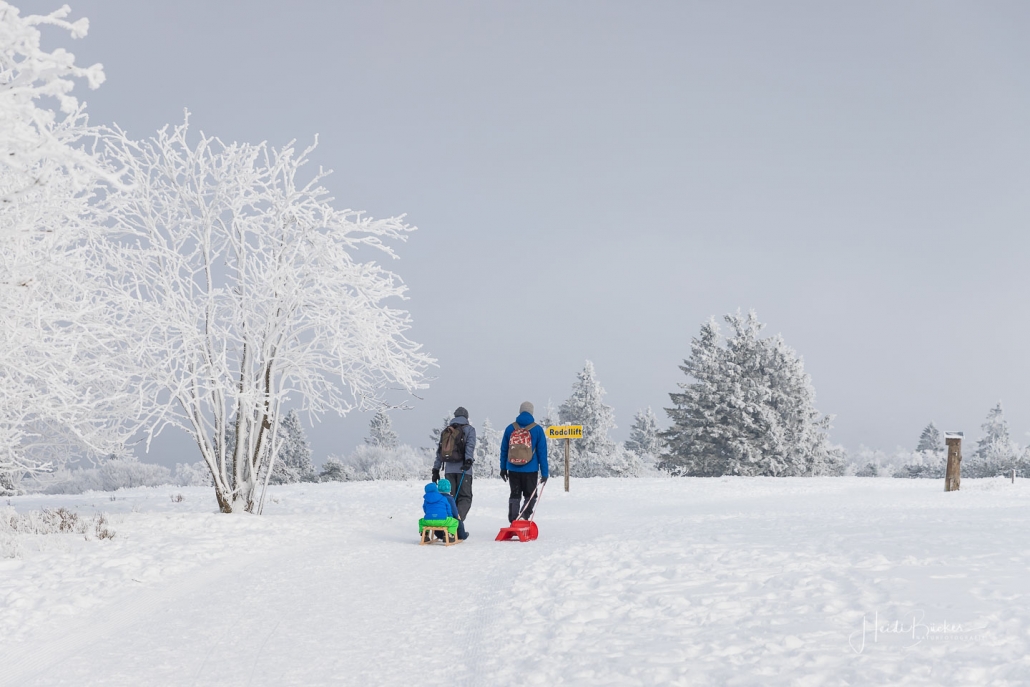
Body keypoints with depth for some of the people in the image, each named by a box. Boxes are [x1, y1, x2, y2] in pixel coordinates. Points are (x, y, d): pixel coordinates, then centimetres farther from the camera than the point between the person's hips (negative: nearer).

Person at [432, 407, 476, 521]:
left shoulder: (445, 431, 19)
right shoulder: (469, 429, 6)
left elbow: (439, 451, 16)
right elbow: (470, 446, -11)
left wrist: (436, 469, 16)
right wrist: (469, 460, -22)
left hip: (449, 469, 4)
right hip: (463, 469, -4)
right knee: (465, 497, -4)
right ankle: (458, 520, -24)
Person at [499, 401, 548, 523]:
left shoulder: (510, 428, 3)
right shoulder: (537, 429, -4)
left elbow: (503, 450, 9)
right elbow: (542, 453, -4)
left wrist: (503, 468, 18)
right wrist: (544, 473, 0)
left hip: (513, 469, 2)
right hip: (530, 470, -2)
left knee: (514, 496, 14)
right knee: (530, 496, 9)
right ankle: (523, 521, -13)